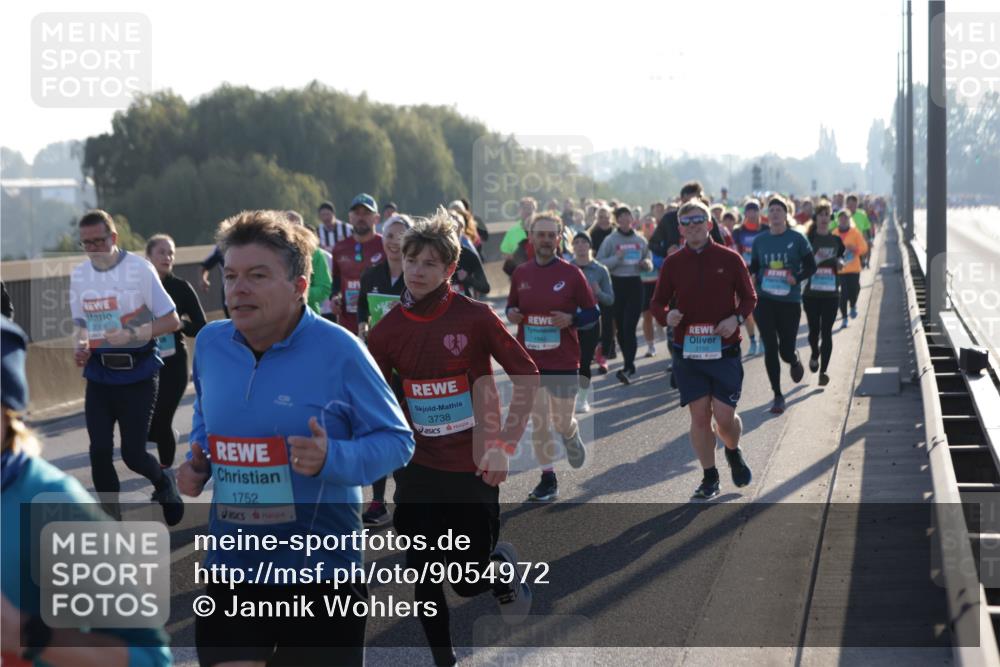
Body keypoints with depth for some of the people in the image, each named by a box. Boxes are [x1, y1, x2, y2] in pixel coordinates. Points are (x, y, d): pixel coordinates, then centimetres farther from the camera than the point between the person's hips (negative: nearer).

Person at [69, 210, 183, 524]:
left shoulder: (139, 269, -11)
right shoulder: (79, 275, 4)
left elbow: (172, 321, -9)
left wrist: (131, 335, -21)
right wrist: (81, 345, -6)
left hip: (137, 372, -4)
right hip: (99, 372, 4)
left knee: (133, 453, -2)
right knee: (99, 452, -2)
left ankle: (164, 483, 32)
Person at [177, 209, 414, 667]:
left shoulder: (337, 350, -14)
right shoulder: (209, 344, 2)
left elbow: (396, 439, -9)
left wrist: (332, 458, -27)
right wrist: (197, 464, 3)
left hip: (320, 566, -4)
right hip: (231, 565, 4)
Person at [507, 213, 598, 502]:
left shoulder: (571, 274, -6)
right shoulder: (520, 274, 3)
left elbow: (592, 312, -1)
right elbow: (511, 306, 16)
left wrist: (571, 319, -20)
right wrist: (511, 314, -7)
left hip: (564, 362, -2)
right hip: (529, 360, 3)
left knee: (562, 423, 4)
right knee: (538, 422, 3)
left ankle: (572, 436, 41)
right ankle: (548, 480, 14)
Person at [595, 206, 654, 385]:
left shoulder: (640, 240, 7)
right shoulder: (610, 240, 1)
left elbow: (649, 261, 18)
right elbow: (599, 263, -4)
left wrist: (647, 264, -4)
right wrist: (617, 258, -17)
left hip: (635, 284, 0)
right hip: (617, 284, 0)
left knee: (629, 327, -11)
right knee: (620, 328, 7)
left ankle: (627, 368, -15)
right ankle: (629, 364, 23)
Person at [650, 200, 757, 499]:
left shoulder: (729, 259, -1)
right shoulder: (672, 263, 3)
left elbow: (749, 297, 7)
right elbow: (658, 302, 9)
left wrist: (736, 318, -12)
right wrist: (666, 316, -14)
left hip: (724, 349, -1)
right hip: (687, 351, 1)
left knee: (725, 416, -4)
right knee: (699, 415, 1)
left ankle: (733, 452, 30)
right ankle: (709, 477, 16)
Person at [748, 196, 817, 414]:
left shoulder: (797, 239, -3)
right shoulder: (760, 241, 5)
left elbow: (811, 266, 1)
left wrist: (796, 278, -16)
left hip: (790, 301, -2)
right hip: (764, 300, 2)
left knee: (786, 350, 1)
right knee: (770, 348, -4)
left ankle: (795, 361, 41)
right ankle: (777, 396, 8)